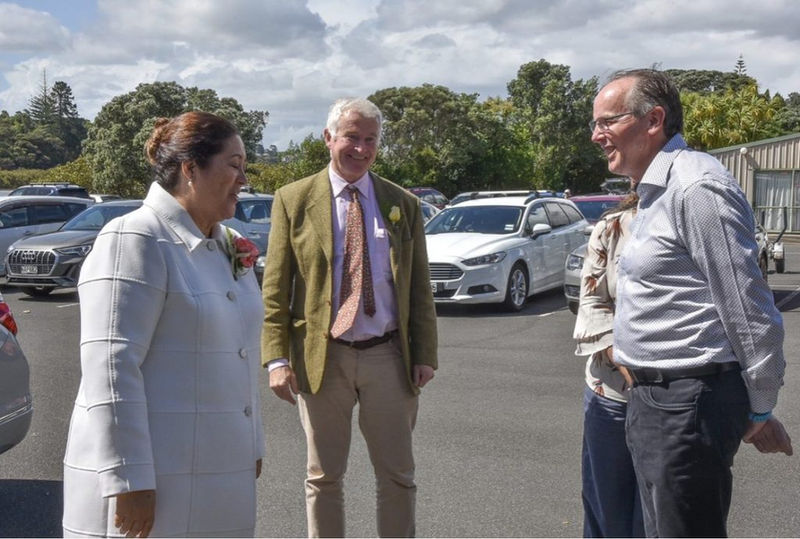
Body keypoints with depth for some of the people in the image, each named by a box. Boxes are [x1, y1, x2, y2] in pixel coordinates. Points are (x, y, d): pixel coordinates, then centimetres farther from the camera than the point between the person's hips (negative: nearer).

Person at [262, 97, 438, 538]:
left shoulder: (403, 204, 6)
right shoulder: (294, 200, 1)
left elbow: (419, 287, 7)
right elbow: (275, 288, -2)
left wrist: (425, 355, 0)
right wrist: (277, 357, -10)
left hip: (388, 356, 2)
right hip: (321, 357, -1)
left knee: (397, 476, 11)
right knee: (323, 477, 11)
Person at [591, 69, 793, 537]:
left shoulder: (696, 186, -18)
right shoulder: (655, 192, 14)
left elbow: (749, 310, -18)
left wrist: (759, 411, -10)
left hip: (689, 402, -10)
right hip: (652, 398, 10)